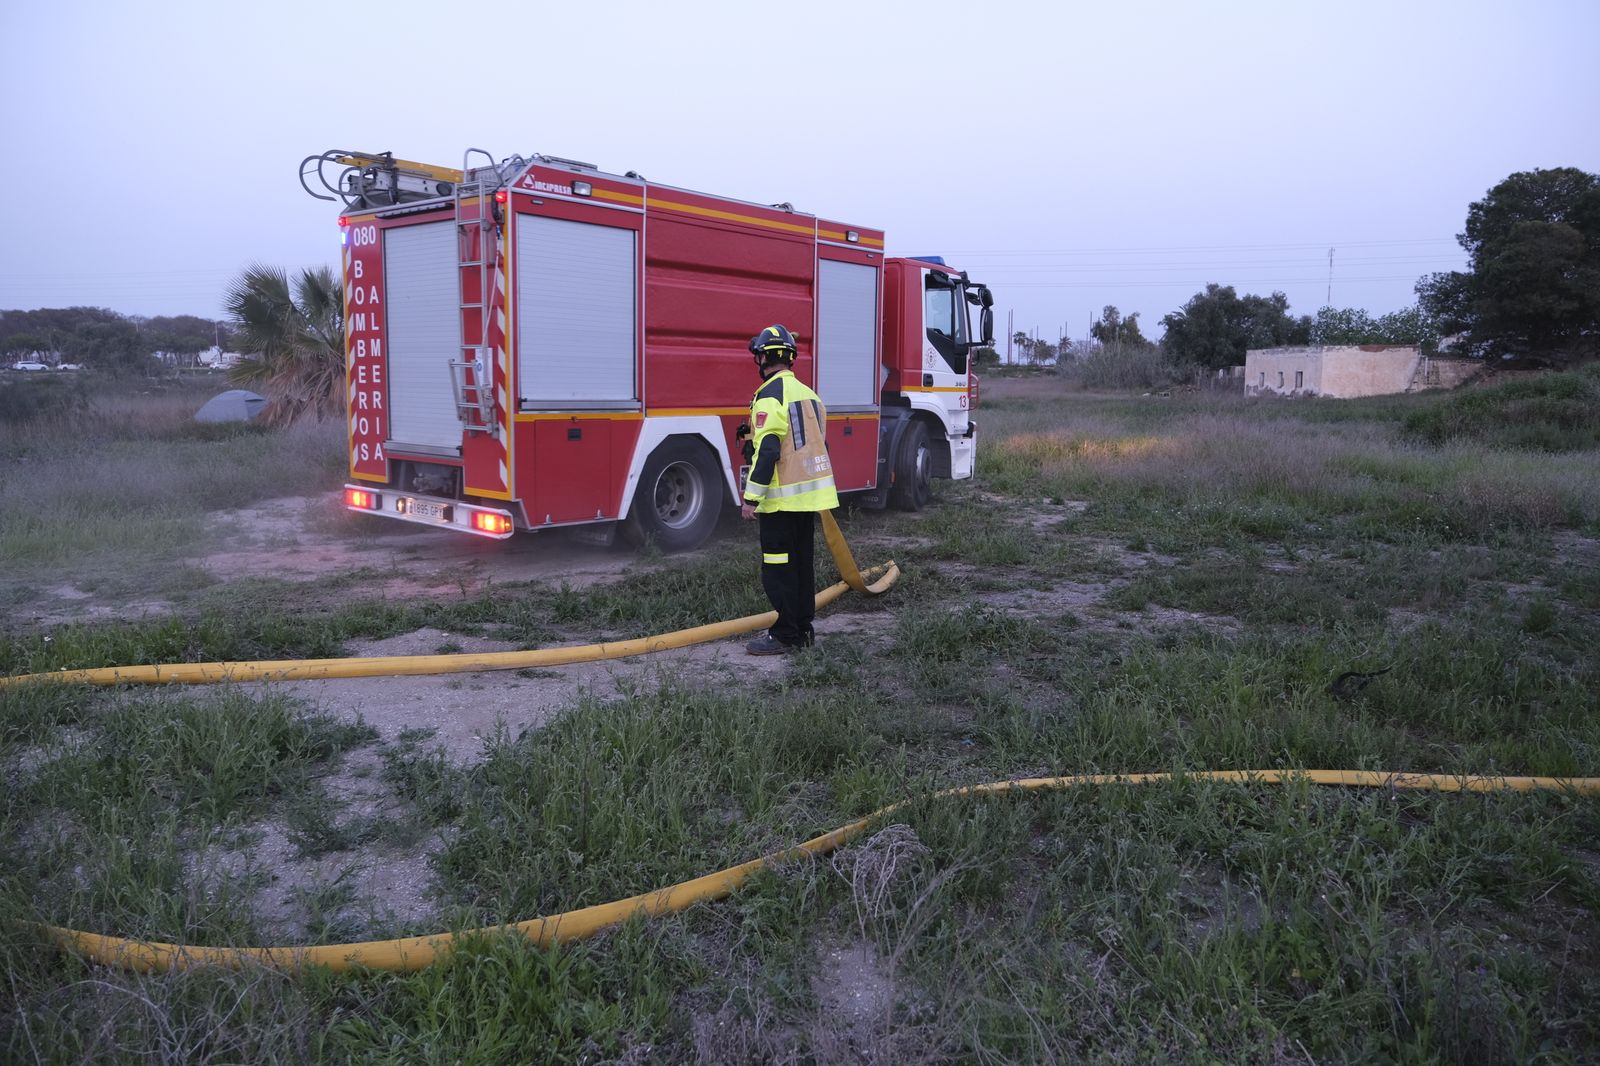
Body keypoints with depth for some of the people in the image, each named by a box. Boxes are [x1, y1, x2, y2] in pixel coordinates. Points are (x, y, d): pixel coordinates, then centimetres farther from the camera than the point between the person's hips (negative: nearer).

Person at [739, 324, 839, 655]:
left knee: (778, 568, -2)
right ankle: (803, 630, 21)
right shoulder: (809, 394, 13)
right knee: (803, 563, 14)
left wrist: (752, 498, -17)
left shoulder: (770, 396, -14)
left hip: (783, 498, -9)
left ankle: (785, 636, 2)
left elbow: (766, 452, -21)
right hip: (811, 494, 9)